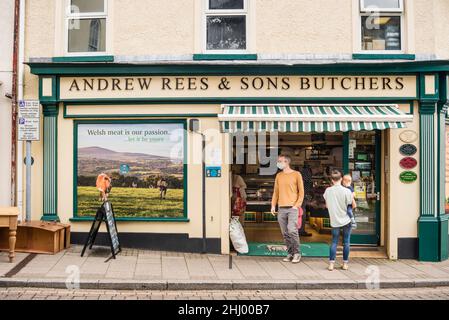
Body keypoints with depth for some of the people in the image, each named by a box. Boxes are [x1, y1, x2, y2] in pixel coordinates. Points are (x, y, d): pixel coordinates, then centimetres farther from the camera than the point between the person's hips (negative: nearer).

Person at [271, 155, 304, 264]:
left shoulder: (296, 174, 1)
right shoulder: (278, 176, 15)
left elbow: (301, 192, 1)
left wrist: (297, 205, -8)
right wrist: (273, 205, 7)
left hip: (292, 208, -5)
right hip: (281, 209, 5)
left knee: (292, 230, -13)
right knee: (285, 233, 5)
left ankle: (297, 253, 2)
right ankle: (290, 253, 16)